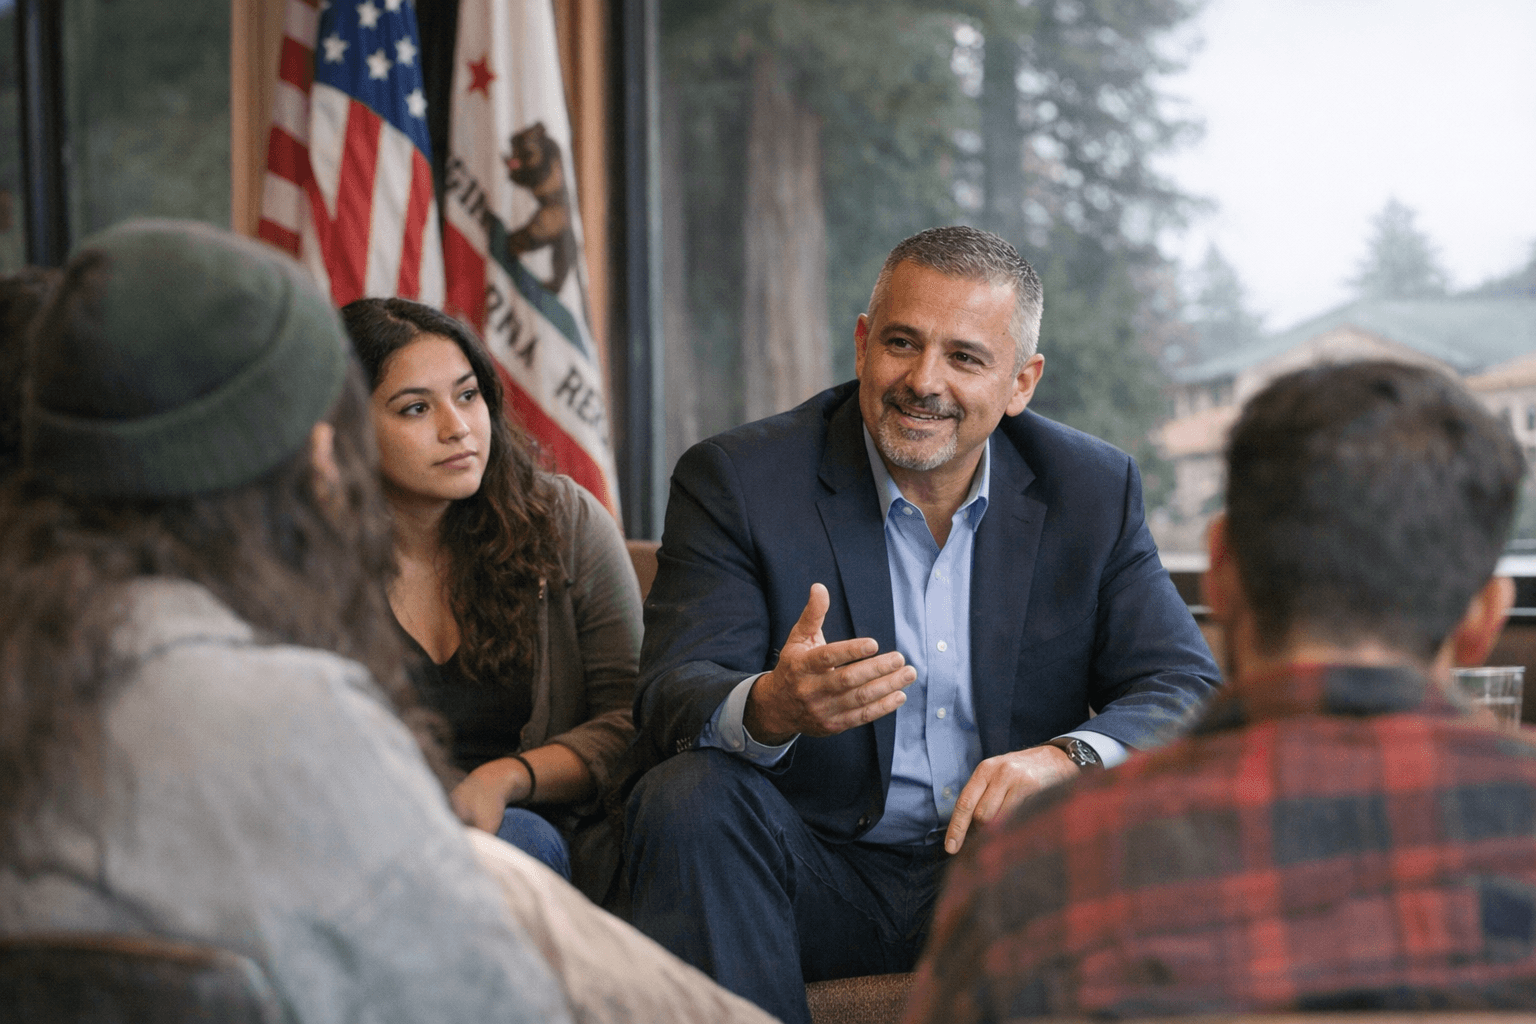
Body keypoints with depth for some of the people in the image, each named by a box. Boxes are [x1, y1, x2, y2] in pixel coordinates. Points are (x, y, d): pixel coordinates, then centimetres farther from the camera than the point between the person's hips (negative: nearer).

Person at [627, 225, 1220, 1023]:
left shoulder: (1092, 491, 3)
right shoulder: (738, 480, -5)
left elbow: (1191, 691, -3)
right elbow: (670, 699, -14)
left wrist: (1065, 758, -26)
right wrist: (768, 708, -40)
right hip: (819, 875, -1)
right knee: (690, 797, -29)